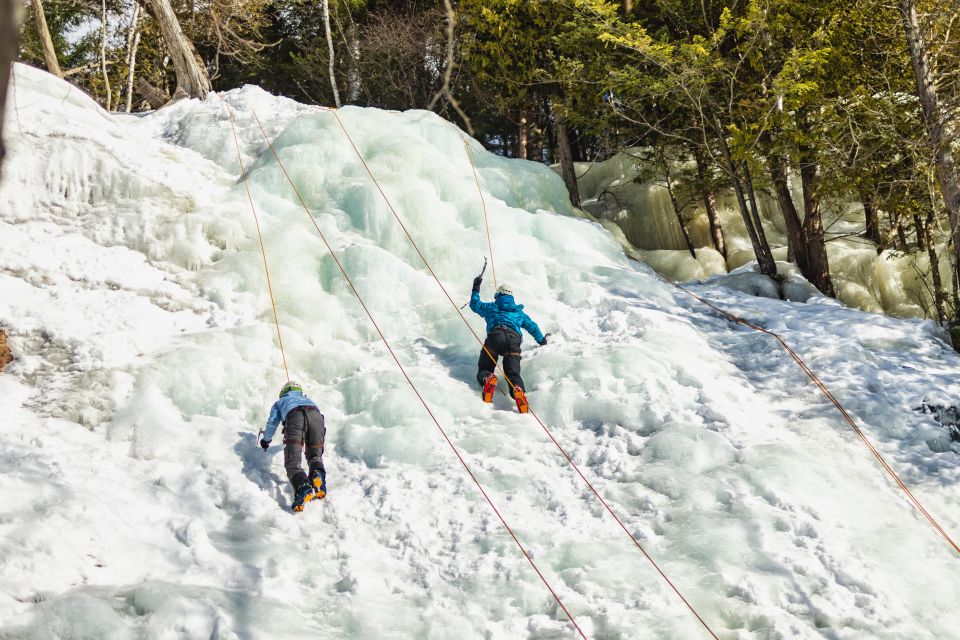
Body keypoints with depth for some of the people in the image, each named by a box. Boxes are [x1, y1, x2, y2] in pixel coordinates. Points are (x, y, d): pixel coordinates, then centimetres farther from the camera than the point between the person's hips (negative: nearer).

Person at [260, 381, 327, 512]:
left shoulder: (280, 402, 41)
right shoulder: (308, 399, 48)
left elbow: (272, 422, 36)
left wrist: (266, 440, 54)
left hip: (294, 415, -2)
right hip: (316, 416, 2)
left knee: (293, 460, -11)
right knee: (315, 455, 15)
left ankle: (302, 486, -42)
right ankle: (317, 473, -22)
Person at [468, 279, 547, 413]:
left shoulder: (492, 307, 28)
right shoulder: (519, 312, 36)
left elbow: (475, 305, 42)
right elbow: (532, 326, 43)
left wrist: (476, 289, 57)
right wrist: (541, 340, 60)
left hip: (495, 335, -1)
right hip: (514, 339, 2)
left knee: (484, 369, 4)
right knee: (513, 373, -10)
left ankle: (487, 379, -35)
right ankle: (518, 390, -46)